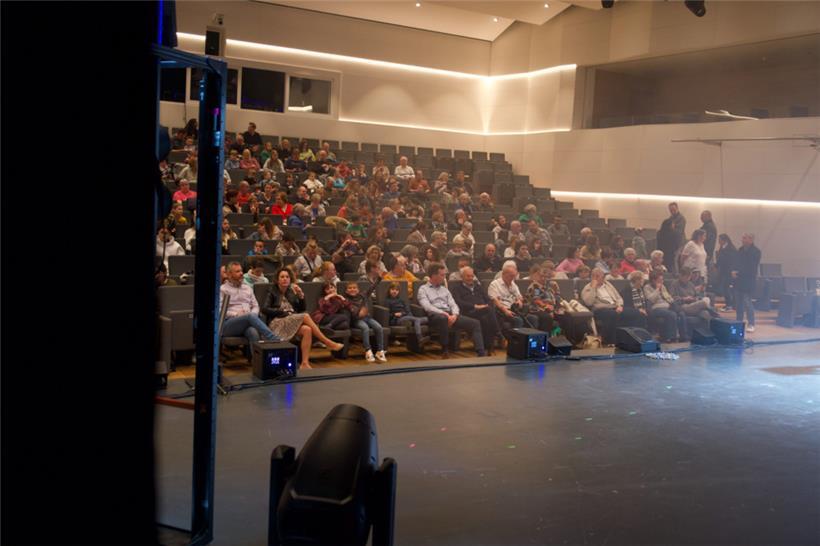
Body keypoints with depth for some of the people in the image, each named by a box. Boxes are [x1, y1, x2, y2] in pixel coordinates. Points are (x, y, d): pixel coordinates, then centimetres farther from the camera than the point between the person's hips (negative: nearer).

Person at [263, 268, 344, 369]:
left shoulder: (291, 292, 21)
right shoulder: (272, 292, 8)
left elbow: (302, 309, 16)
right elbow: (264, 309, -6)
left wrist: (301, 295, 1)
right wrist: (283, 312, -12)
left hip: (294, 322, 5)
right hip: (277, 323, -5)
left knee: (307, 330, -31)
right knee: (306, 316, -29)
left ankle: (305, 362, -39)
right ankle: (328, 343, -25)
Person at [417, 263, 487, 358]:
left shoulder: (444, 289, 27)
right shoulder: (423, 289, 8)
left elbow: (453, 304, 15)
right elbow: (427, 306, -9)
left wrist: (454, 315, -9)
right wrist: (444, 313, -21)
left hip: (451, 315, 6)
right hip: (435, 316, -6)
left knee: (475, 323, -12)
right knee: (443, 318, -43)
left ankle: (481, 353, -22)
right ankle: (445, 351, -26)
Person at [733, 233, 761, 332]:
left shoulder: (755, 251, -8)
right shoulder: (740, 250, 13)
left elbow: (751, 268, -15)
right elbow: (735, 262, 14)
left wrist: (738, 272, -14)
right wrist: (733, 271, -5)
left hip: (748, 280, -6)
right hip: (738, 280, 7)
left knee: (747, 302, -9)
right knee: (738, 302, 8)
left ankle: (751, 324, -2)